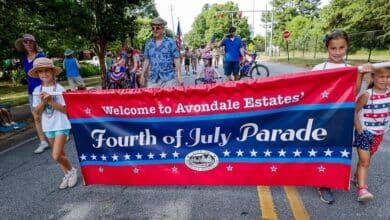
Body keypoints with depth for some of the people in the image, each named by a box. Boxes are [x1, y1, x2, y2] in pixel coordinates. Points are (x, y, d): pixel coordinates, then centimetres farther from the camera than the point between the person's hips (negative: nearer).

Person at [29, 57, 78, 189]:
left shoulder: (59, 89, -12)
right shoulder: (37, 90, 1)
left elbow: (65, 109, -14)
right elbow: (37, 112, 0)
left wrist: (51, 101, -23)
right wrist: (43, 102, -16)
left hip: (61, 125, -5)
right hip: (48, 126, 5)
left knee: (56, 156, -11)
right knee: (60, 153, 16)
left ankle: (72, 170, 15)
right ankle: (67, 174, 34)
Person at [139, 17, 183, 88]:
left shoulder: (170, 42, 1)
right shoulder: (148, 44, 12)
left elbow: (176, 60, -1)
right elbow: (146, 60, 16)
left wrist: (179, 76, -6)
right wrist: (142, 75, 11)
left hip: (169, 78, -3)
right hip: (153, 79, 3)